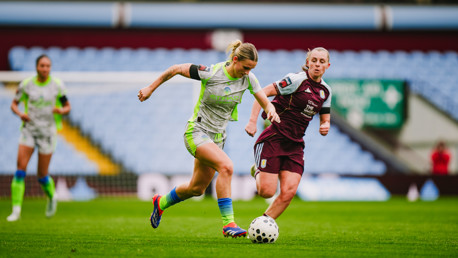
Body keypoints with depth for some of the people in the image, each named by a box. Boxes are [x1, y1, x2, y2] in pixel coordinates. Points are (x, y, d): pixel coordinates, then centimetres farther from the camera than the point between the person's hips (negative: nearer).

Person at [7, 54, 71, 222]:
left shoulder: (57, 85, -2)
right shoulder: (26, 84, 0)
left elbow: (67, 107, 6)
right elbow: (14, 104, 9)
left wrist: (61, 110, -17)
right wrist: (20, 113, -13)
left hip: (48, 131, -1)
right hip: (29, 129, 1)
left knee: (42, 175, 1)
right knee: (21, 167, -15)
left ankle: (52, 197, 36)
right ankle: (16, 210, -14)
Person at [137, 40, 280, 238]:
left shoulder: (248, 79, -8)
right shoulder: (211, 73, -21)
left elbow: (265, 102, -2)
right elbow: (176, 69, -10)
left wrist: (271, 110, -27)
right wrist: (151, 88, -2)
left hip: (217, 136, 7)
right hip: (197, 131, -7)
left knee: (197, 189, 16)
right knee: (226, 166, -31)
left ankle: (161, 202, 45)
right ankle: (228, 223, -29)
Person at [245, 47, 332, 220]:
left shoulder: (325, 91, 11)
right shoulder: (297, 80, -11)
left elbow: (325, 120, 20)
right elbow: (263, 93, -14)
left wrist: (325, 127, -6)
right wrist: (252, 121, -23)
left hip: (295, 145, 6)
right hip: (274, 139, -6)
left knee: (289, 192, -11)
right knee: (267, 192, -12)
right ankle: (258, 172, 23)